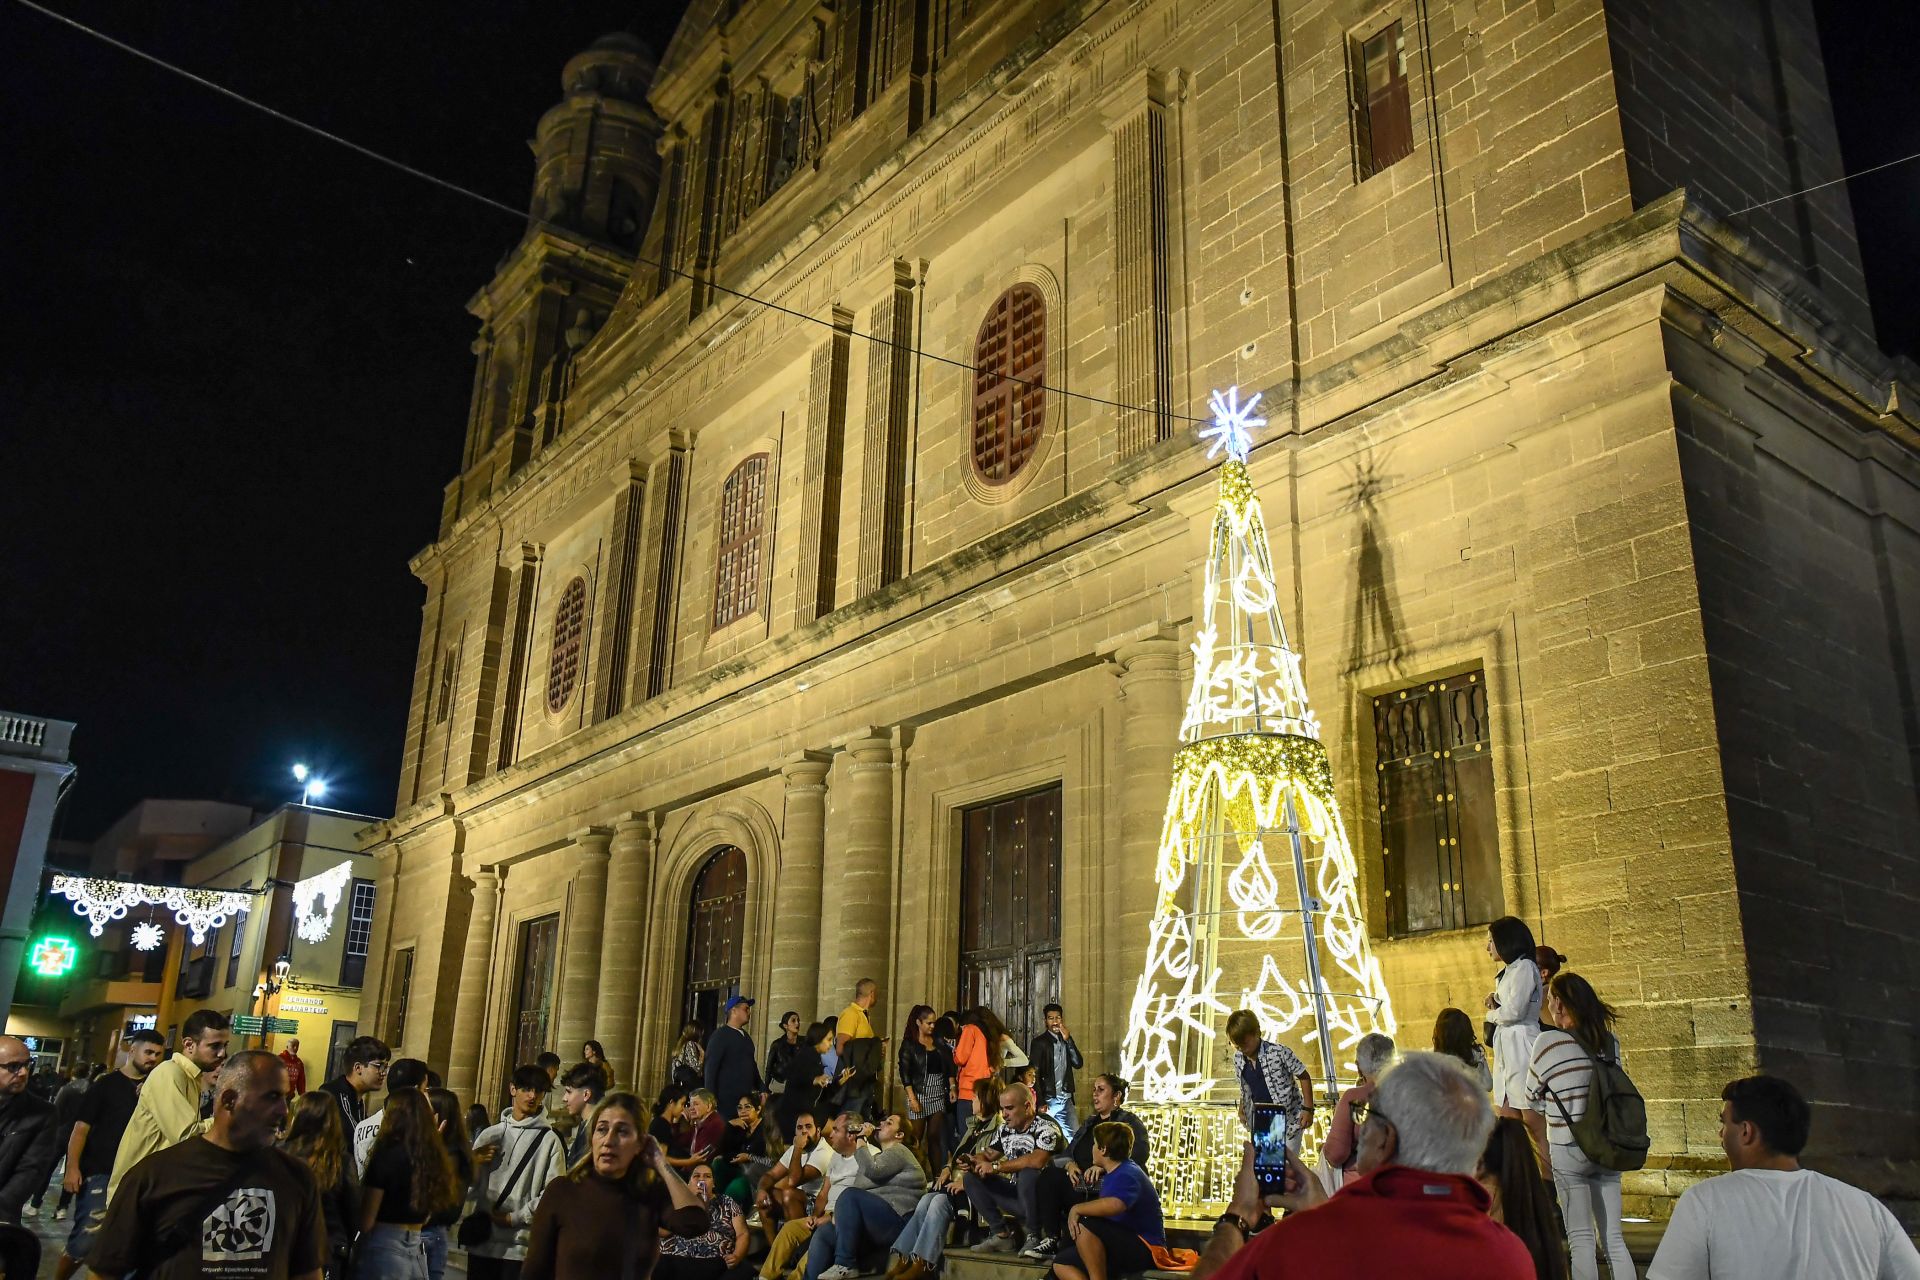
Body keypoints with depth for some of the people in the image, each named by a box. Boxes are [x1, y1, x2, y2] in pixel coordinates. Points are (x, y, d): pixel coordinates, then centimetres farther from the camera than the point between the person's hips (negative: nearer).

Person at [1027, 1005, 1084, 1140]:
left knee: (1075, 1138, 0)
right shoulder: (1039, 1042, -5)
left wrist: (1068, 1039, -7)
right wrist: (1040, 1103, -14)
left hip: (1066, 1100, 5)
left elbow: (1078, 1064, 2)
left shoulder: (1066, 1040, 12)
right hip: (1049, 1101, -5)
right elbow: (1034, 1074, -8)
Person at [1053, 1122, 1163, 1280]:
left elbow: (1115, 1205, -44)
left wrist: (1077, 1209, -31)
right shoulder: (1119, 1169, 13)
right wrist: (1099, 1168, 27)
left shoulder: (1127, 1176, -19)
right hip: (1123, 1246, 11)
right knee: (1061, 1264, 3)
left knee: (1084, 1226, -33)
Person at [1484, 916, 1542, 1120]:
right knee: (1505, 1115, 6)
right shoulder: (1507, 971, 20)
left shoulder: (1525, 967, -7)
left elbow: (1514, 1011, -15)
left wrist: (1491, 1014, 2)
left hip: (1521, 1044, -9)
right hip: (1506, 1047, 9)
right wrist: (1494, 1004, 1)